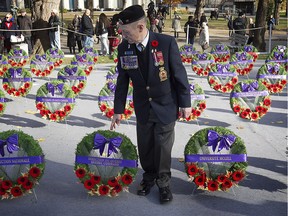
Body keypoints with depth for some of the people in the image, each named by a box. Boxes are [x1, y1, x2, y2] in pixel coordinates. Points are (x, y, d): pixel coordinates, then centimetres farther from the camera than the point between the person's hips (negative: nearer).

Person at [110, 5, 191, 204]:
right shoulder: (124, 48, -10)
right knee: (144, 146, 14)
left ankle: (164, 181, 31)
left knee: (163, 147, 8)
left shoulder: (167, 43, -21)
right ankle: (149, 176, 39)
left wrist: (185, 103, -6)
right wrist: (118, 110, 4)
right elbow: (122, 81, 0)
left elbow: (180, 74, -12)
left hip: (166, 107, -3)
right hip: (143, 108, 3)